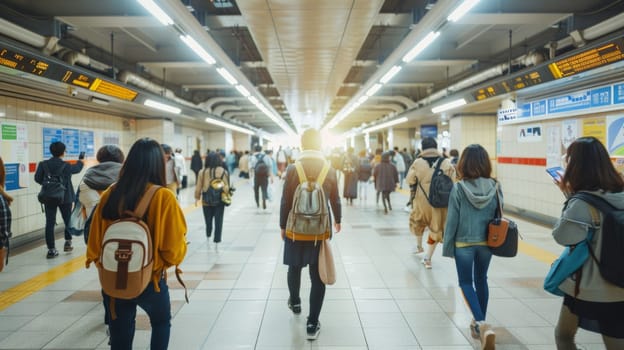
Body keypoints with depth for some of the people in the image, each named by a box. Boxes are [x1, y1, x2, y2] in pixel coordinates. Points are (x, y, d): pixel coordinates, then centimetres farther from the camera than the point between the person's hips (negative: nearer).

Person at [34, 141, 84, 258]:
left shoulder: (43, 164, -6)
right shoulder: (66, 166, -8)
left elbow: (37, 178, -6)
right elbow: (77, 168, 11)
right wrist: (81, 159, 31)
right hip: (65, 198, -1)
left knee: (50, 223, 1)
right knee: (68, 220, 19)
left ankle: (51, 249, -1)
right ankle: (68, 242, 25)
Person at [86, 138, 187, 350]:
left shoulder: (109, 195, -7)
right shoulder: (163, 197, -19)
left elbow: (95, 244, 0)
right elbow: (174, 250, -18)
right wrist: (178, 250, 5)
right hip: (149, 279, -3)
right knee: (161, 322, 26)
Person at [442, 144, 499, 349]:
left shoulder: (459, 188, -16)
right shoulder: (495, 187, -6)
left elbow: (452, 221, -12)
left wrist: (447, 246, -2)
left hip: (464, 243, -4)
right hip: (486, 243, 4)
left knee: (466, 282, 9)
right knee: (481, 280, 19)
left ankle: (481, 324, -9)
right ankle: (480, 324, 31)